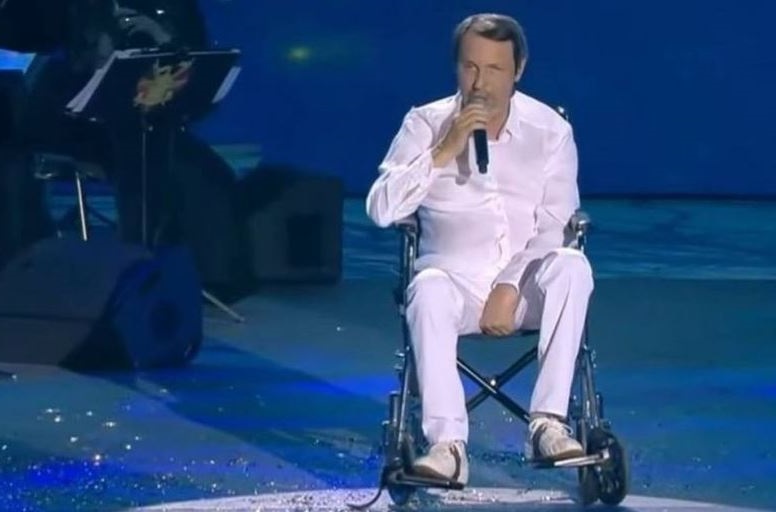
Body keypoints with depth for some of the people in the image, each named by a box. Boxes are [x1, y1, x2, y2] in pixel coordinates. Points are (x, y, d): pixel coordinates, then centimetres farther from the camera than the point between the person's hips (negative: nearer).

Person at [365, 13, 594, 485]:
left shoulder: (551, 130, 3)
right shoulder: (425, 124, 2)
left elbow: (556, 226, -3)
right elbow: (382, 210, -8)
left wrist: (511, 287, -17)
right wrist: (443, 153, -17)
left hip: (526, 284, 1)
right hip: (457, 277, -1)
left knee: (571, 266, -32)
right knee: (429, 289, -35)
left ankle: (548, 422, -33)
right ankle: (448, 444, -41)